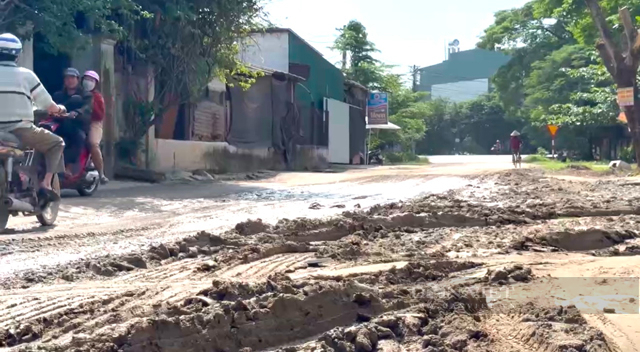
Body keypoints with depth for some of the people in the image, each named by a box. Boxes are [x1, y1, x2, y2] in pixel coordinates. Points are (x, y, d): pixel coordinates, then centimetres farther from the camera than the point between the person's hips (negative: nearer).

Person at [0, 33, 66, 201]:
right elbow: (49, 106, 1)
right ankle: (45, 183, -2)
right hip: (21, 131, -3)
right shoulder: (25, 74, -2)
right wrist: (59, 109, 24)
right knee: (56, 143, 16)